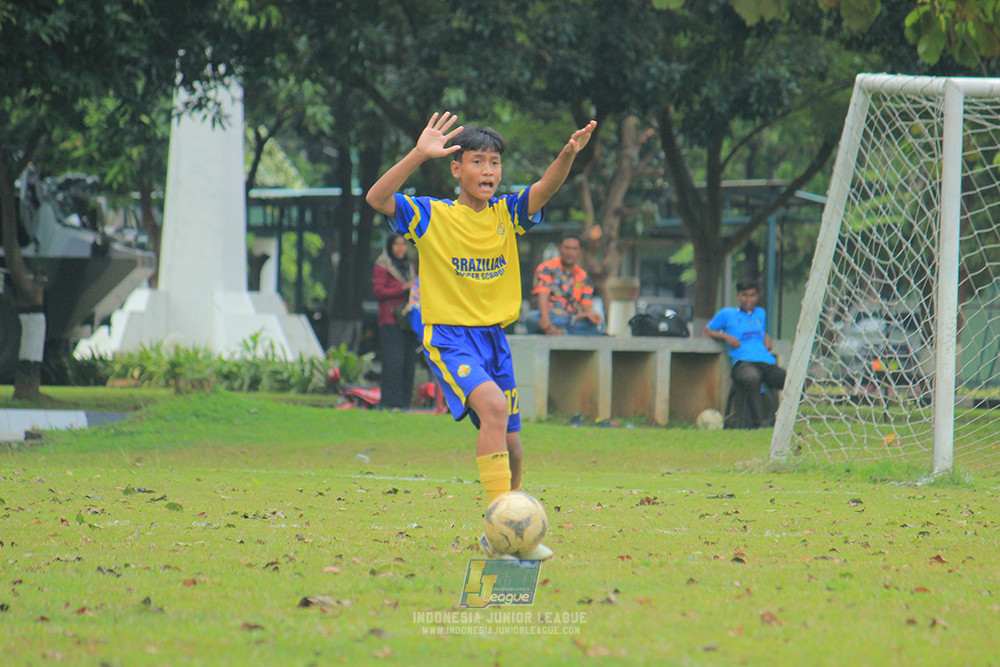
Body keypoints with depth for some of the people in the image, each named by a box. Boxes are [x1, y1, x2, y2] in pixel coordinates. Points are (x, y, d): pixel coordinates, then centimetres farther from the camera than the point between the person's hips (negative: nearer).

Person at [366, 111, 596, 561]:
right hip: (449, 337, -6)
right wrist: (419, 155, -31)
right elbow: (377, 199, -19)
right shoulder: (432, 216, -4)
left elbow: (545, 188, -10)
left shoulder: (505, 214, 7)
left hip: (495, 337, 6)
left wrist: (568, 154, -30)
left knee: (510, 446, 8)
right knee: (492, 404, -30)